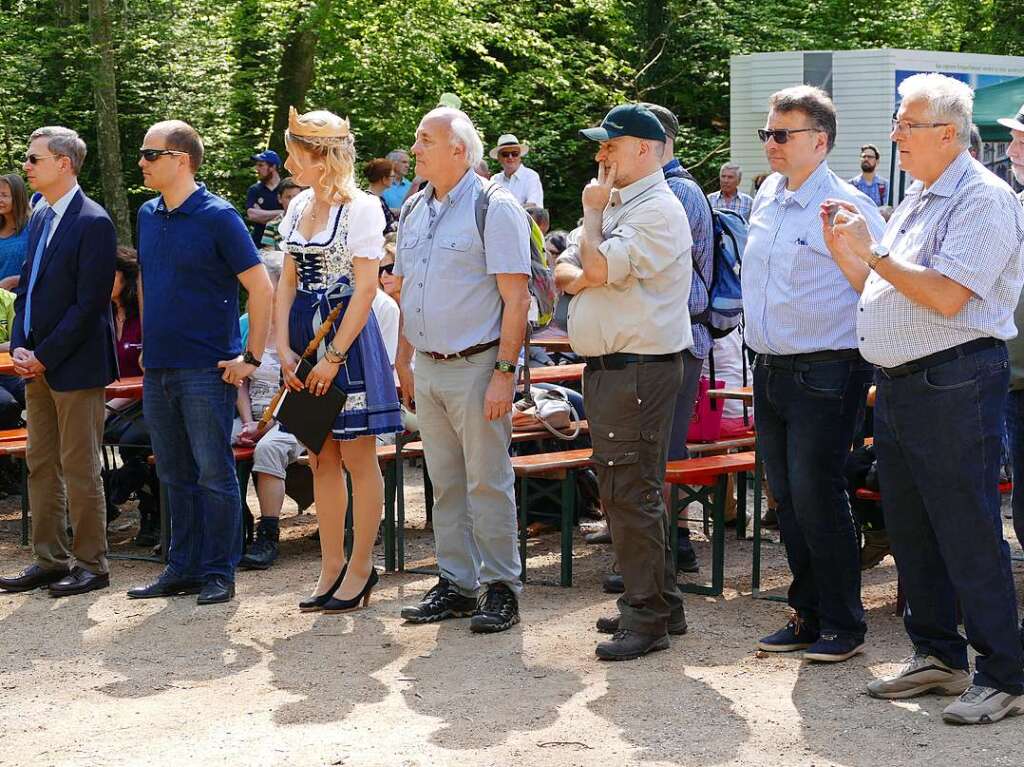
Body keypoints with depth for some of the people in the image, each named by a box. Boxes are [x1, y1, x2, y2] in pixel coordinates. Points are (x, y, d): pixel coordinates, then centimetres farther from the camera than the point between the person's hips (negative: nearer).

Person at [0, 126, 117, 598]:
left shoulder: (93, 224, -13)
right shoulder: (40, 217, 13)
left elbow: (89, 305, -17)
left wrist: (45, 356, -15)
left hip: (75, 364, -8)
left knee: (80, 469, -1)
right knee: (40, 466, 12)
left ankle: (91, 565, 8)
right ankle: (50, 560, 21)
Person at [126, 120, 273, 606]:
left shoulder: (217, 216, -10)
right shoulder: (148, 215, 10)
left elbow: (261, 289, -11)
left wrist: (251, 358, -13)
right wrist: (150, 341, 17)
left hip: (205, 370, -7)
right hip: (158, 368, 7)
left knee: (213, 473, -1)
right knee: (175, 475, 12)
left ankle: (219, 573, 6)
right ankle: (182, 569, 20)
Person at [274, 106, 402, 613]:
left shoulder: (361, 208, -10)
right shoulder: (299, 207, 11)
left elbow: (365, 289, -13)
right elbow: (287, 282, 12)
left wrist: (334, 356, -16)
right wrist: (284, 348, 1)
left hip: (348, 339, -7)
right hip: (306, 339, 7)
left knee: (358, 458, 0)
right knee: (321, 459, 11)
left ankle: (361, 567, 9)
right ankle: (331, 565, 19)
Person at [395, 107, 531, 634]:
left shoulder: (494, 206, -10)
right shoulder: (414, 210, 13)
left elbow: (516, 297, -13)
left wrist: (504, 372, -18)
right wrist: (404, 362, 17)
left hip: (476, 367, -7)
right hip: (429, 370, 7)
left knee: (488, 483, -2)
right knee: (445, 485, 12)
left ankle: (501, 588, 7)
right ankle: (455, 585, 20)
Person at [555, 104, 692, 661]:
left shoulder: (658, 209, -13)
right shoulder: (615, 204, 19)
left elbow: (600, 266, -21)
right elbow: (566, 270, 15)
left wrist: (592, 213, -5)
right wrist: (577, 275, -9)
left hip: (638, 369, -10)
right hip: (606, 366, 10)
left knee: (631, 494, -9)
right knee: (629, 491, 15)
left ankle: (647, 619, -3)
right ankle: (660, 604, 25)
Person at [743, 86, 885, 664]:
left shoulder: (848, 208, -12)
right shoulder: (767, 197, 10)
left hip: (824, 375, -8)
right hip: (770, 371, 8)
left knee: (817, 498, -7)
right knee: (788, 500, 11)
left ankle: (843, 626, 5)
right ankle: (808, 615, 22)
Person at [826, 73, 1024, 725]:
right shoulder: (917, 199, 18)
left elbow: (948, 296, -21)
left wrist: (874, 252, -17)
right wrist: (844, 252, 5)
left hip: (954, 384, -9)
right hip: (898, 385, 9)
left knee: (969, 535, -6)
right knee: (910, 530, 14)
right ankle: (937, 657, 26)